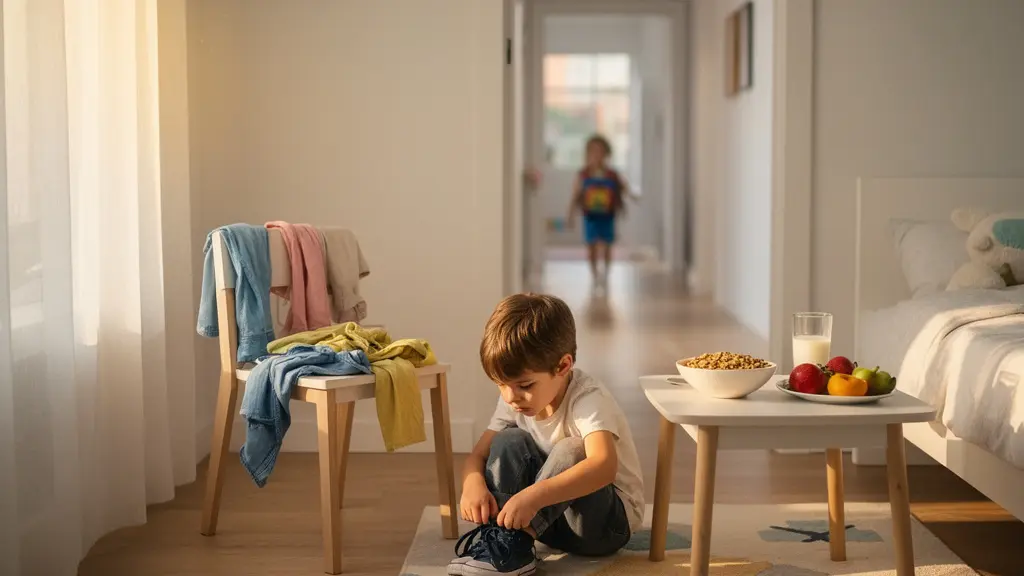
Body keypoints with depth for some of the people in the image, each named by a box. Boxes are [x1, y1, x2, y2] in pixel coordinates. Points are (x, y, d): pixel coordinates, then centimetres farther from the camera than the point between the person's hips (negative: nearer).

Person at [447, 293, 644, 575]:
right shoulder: (515, 400, -6)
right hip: (548, 515, 6)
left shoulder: (588, 400, -26)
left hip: (610, 517, -6)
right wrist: (473, 483, -31)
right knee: (509, 440, -15)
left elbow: (605, 466, -44)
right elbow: (478, 456, -5)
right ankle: (497, 533, -27)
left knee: (570, 451, -32)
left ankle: (513, 541, -31)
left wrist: (534, 496, -54)